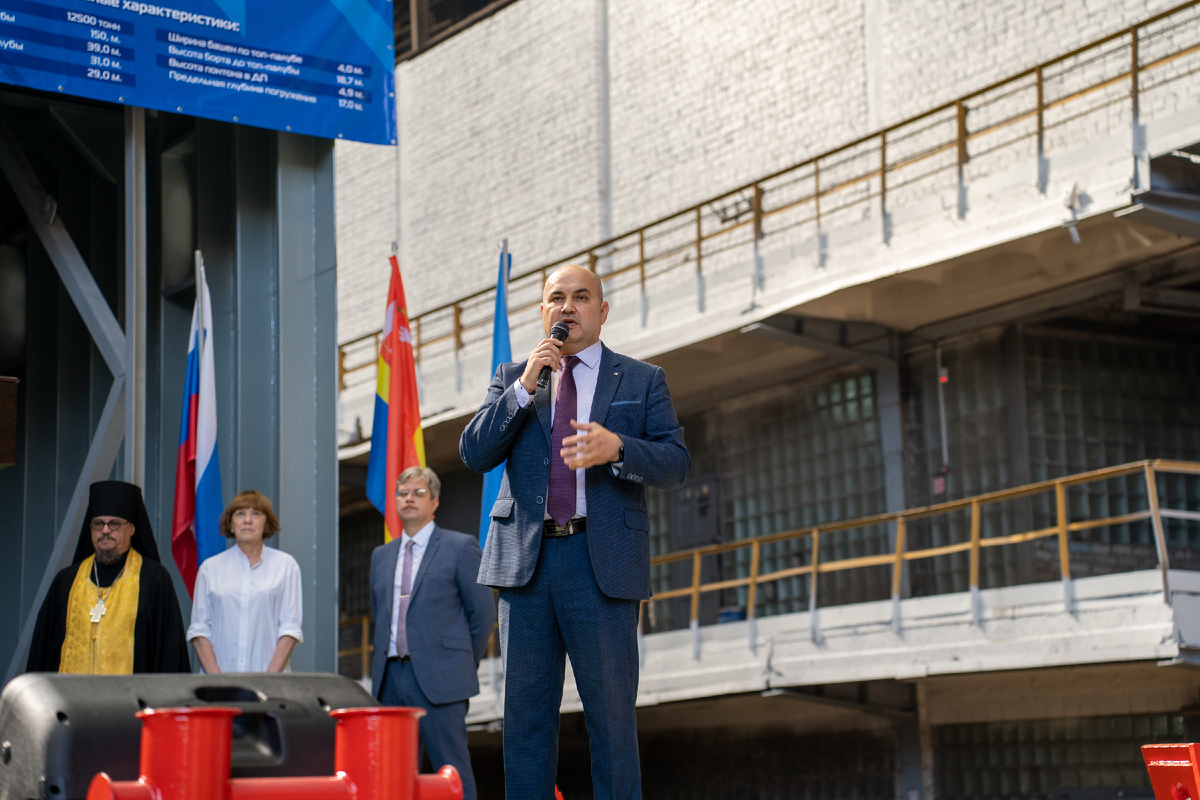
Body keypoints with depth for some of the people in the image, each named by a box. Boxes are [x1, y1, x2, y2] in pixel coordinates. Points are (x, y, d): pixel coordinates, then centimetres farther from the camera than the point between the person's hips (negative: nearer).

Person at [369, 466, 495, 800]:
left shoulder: (461, 547, 1)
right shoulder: (381, 555, 18)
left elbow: (483, 612, 1)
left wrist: (464, 664, 2)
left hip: (438, 679, -5)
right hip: (390, 676, 6)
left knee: (453, 771, -7)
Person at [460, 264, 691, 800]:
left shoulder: (641, 381, 11)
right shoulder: (511, 378, 16)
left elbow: (676, 464, 2)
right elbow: (473, 454, 5)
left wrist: (617, 448, -18)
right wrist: (524, 387, -6)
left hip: (602, 561, -2)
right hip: (526, 558, 2)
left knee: (611, 711, -1)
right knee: (525, 710, 4)